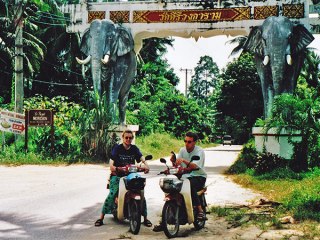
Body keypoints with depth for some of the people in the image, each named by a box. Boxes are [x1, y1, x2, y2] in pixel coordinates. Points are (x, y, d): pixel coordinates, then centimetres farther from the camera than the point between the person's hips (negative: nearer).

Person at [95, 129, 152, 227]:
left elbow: (141, 157, -6)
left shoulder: (134, 148, 10)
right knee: (112, 194, -21)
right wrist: (112, 166, -35)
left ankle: (145, 218, 0)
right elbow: (111, 159, -13)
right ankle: (101, 217, -13)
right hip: (118, 175, -3)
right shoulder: (117, 148, 1)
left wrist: (146, 164, -28)